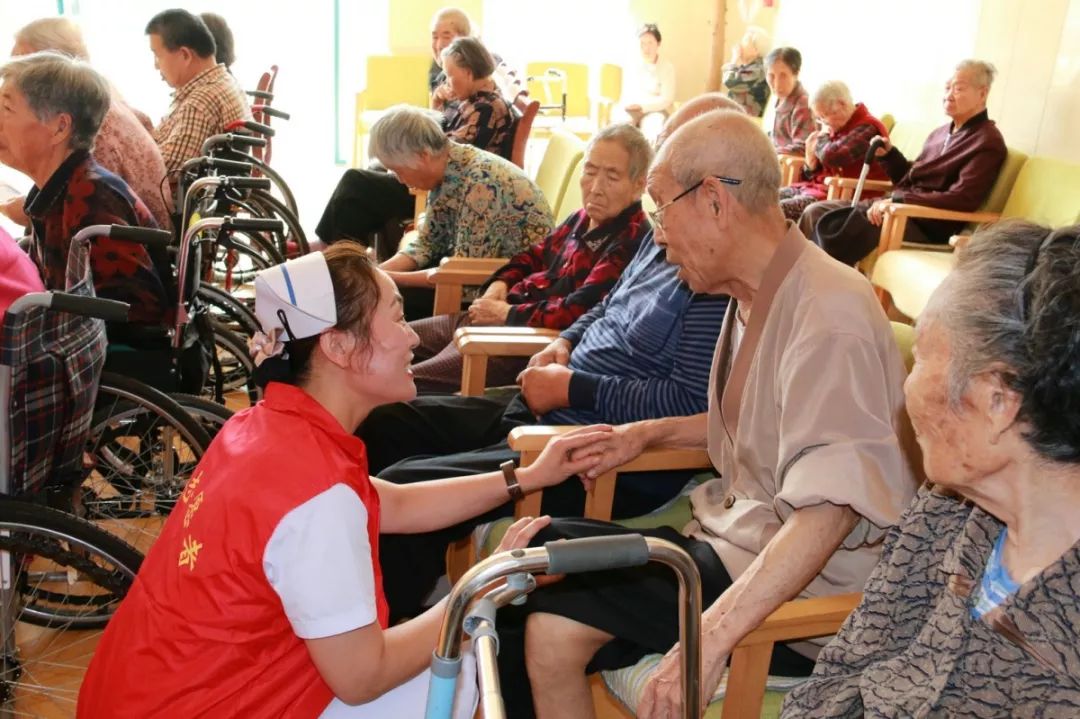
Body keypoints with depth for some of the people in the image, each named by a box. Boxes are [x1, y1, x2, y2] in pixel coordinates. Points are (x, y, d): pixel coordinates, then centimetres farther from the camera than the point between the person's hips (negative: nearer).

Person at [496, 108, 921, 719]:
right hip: (737, 540, 9)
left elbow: (829, 512, -31)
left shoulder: (828, 315, -23)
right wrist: (652, 433, 12)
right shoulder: (756, 296, 8)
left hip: (806, 594, -9)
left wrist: (710, 639, -36)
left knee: (553, 625, -21)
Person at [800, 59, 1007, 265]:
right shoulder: (941, 133, 21)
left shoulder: (987, 144, -6)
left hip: (926, 224, -9)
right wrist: (888, 154, 6)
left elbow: (961, 200, -18)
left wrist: (897, 201, -21)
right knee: (816, 212, -6)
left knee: (838, 228, -28)